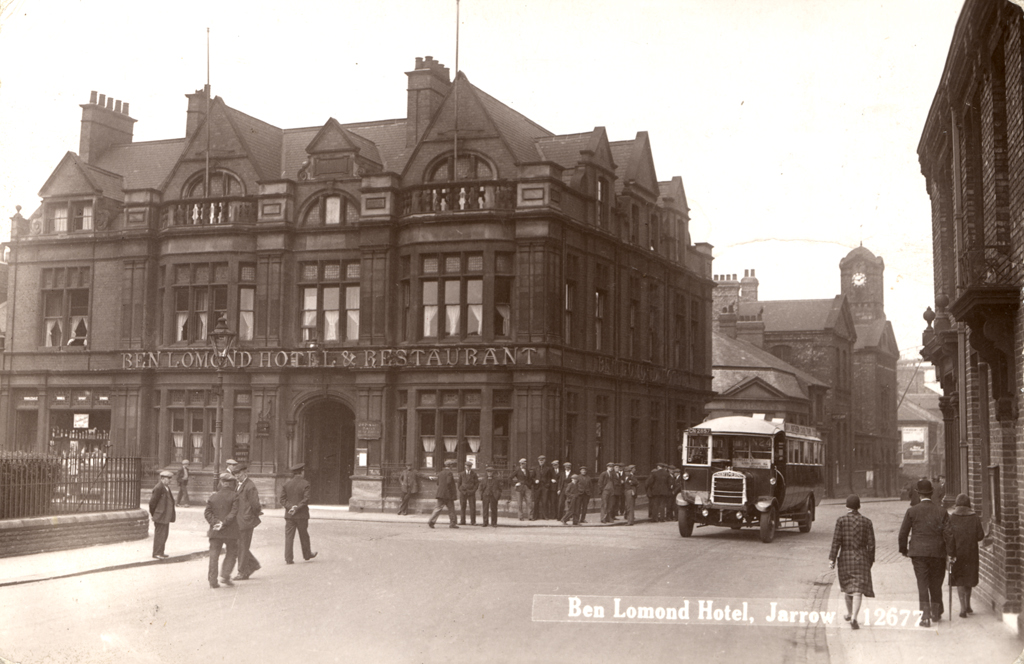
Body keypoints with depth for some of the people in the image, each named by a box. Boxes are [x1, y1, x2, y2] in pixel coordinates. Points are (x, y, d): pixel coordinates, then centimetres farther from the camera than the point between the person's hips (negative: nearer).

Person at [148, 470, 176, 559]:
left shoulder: (166, 487, 12)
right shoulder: (158, 488, -19)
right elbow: (152, 502, -15)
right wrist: (153, 514, -8)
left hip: (166, 517, 10)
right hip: (160, 517, -10)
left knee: (164, 534, 15)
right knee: (160, 534, -4)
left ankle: (160, 552, 24)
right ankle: (157, 553, 3)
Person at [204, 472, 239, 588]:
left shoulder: (213, 496, 7)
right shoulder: (234, 496, -6)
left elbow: (207, 512, 1)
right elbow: (233, 512, -14)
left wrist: (215, 522, -8)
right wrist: (224, 523, -14)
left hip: (215, 531, 3)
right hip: (230, 531, -3)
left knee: (214, 555, 5)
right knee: (231, 553, 12)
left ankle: (212, 580, 0)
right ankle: (225, 575, -1)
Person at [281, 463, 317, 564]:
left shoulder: (287, 483, 4)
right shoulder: (305, 484, -9)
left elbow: (282, 499, 1)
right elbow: (306, 499, -17)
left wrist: (290, 506, -8)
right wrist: (297, 508, -13)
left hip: (289, 514, 3)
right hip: (301, 514, -3)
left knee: (289, 536, 2)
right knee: (304, 535, 13)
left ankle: (288, 559, -3)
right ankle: (307, 554, 29)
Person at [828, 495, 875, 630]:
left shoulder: (841, 520, -5)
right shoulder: (866, 522, -1)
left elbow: (836, 541, -8)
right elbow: (871, 544, 0)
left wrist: (832, 558, -3)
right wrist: (871, 560, 12)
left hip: (845, 558, 1)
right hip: (861, 558, -1)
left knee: (846, 586, 20)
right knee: (858, 589, -3)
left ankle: (849, 613, 37)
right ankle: (854, 618, -17)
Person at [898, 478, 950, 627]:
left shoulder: (912, 511, -2)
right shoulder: (941, 511, 0)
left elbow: (903, 533, -1)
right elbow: (948, 533, -3)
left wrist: (903, 550, 13)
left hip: (919, 552, -1)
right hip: (937, 553, 1)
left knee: (922, 584, -1)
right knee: (936, 584, 15)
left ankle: (926, 616, -10)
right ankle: (936, 613, 27)